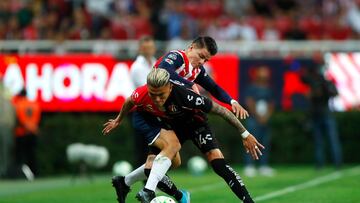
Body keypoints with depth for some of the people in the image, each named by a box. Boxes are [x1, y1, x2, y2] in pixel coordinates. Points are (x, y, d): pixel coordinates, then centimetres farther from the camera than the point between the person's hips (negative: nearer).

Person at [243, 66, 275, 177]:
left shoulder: (268, 90, 14)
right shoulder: (251, 88, -3)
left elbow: (271, 104, 13)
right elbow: (250, 103, -8)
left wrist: (266, 116, -3)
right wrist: (258, 116, -11)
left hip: (265, 120, 6)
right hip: (254, 119, -6)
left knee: (265, 143, 5)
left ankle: (264, 166, 11)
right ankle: (249, 167, -10)